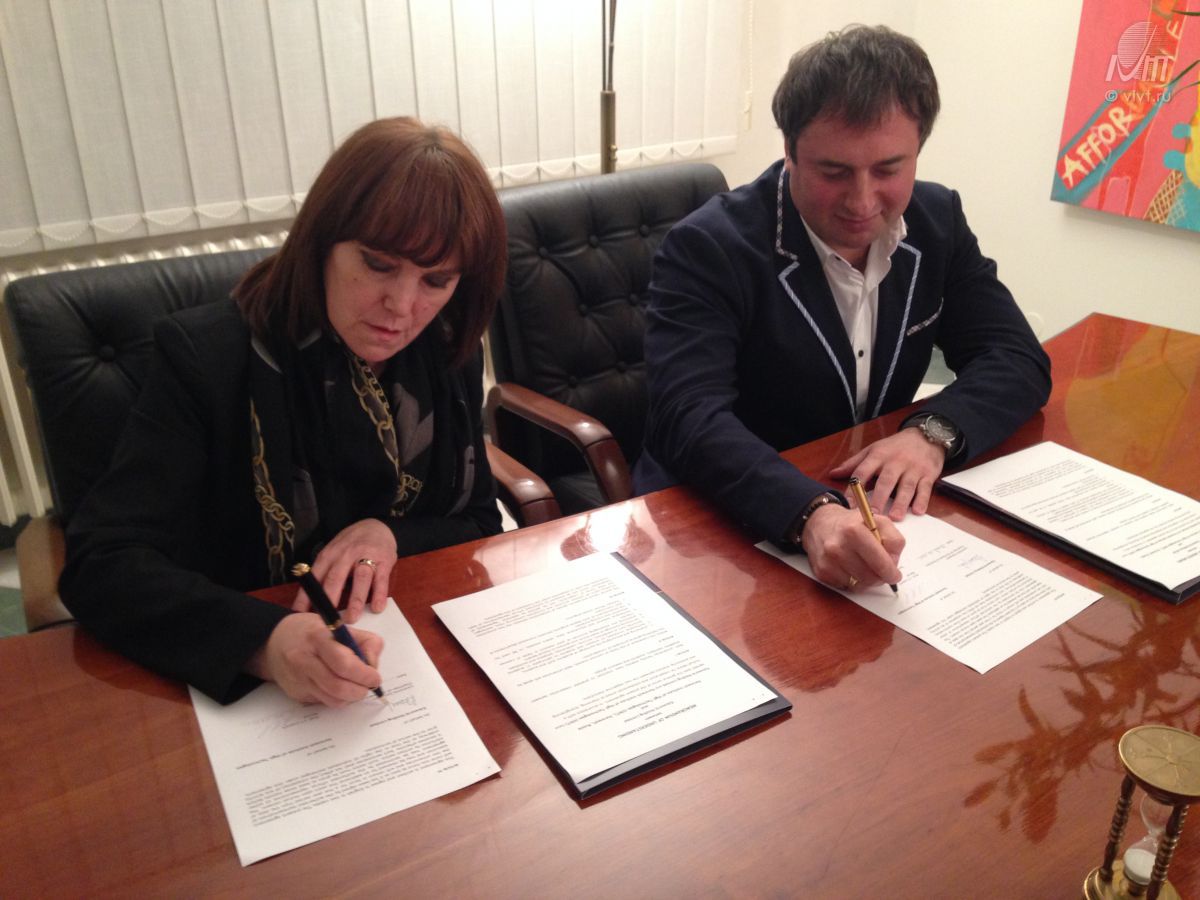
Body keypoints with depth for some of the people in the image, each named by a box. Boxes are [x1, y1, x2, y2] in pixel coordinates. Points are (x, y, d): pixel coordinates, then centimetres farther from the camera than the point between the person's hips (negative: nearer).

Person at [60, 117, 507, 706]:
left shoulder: (449, 358, -1)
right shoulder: (206, 357, -14)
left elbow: (481, 527, 7)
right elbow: (100, 564, -19)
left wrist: (392, 537, -14)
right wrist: (266, 642, -35)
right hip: (244, 688, -2)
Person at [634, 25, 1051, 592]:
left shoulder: (937, 222, 0)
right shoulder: (707, 249, -18)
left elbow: (1016, 359, 0)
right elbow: (687, 418, -29)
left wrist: (933, 432, -20)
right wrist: (811, 514, -45)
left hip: (871, 511, 5)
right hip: (715, 530, -4)